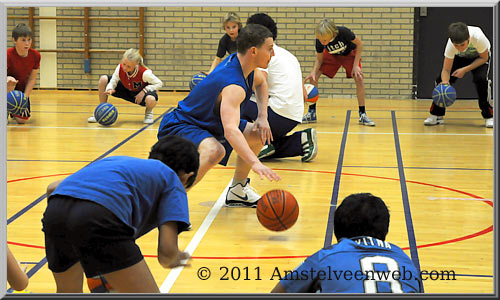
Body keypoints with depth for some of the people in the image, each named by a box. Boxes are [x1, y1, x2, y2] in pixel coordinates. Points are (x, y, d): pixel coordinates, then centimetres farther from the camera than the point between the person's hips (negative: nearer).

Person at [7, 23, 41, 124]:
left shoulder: (35, 56, -15)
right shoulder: (8, 55, -28)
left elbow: (32, 79, -7)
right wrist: (8, 80, -54)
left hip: (21, 88, 3)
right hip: (8, 86, -3)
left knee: (22, 120, -7)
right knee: (10, 82, -40)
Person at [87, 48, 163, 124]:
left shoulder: (144, 73, -33)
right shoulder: (120, 68, -24)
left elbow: (159, 83, -22)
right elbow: (113, 82, -14)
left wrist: (144, 91, -31)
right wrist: (110, 89, -38)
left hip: (140, 93, -4)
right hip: (127, 91, 4)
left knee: (151, 100, -43)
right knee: (103, 79, -15)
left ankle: (149, 112, 0)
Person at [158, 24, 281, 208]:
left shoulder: (237, 61, -3)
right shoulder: (234, 86, -32)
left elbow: (261, 83, 22)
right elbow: (230, 130, -47)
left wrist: (263, 117, 7)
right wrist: (255, 163, -56)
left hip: (207, 123, 10)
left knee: (259, 135, 15)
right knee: (214, 151, -41)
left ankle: (237, 191, 30)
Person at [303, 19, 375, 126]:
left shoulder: (343, 32, -41)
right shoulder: (319, 41, -32)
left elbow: (359, 43, -22)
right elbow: (319, 59, -14)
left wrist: (356, 65, -24)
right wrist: (314, 72, -34)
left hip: (349, 53, -2)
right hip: (331, 55, 2)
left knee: (359, 79, -20)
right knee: (313, 77, -12)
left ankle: (363, 115, -7)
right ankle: (311, 113, 0)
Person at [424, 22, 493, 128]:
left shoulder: (478, 38, -43)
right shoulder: (450, 45, -37)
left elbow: (484, 58, -23)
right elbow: (446, 70, -31)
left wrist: (465, 69, -32)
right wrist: (445, 82, -53)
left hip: (479, 56, -2)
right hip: (459, 58, 2)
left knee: (481, 79, -29)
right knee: (441, 79, -15)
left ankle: (488, 116, -13)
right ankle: (436, 115, 4)